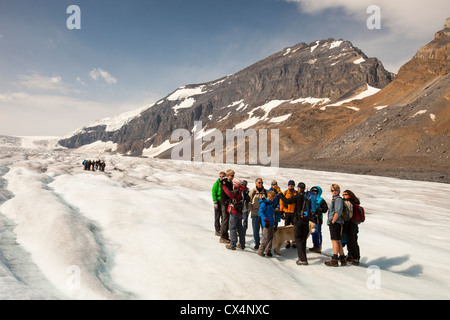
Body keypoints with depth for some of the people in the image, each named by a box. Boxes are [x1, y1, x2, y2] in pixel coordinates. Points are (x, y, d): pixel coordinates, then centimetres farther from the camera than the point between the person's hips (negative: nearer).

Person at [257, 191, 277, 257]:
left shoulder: (270, 203, 14)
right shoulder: (264, 203, -12)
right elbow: (260, 212, -20)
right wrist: (265, 219, -28)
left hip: (271, 224, 9)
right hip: (266, 224, -9)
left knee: (271, 237, 11)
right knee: (266, 238, -8)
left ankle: (268, 251, 20)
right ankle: (260, 251, 4)